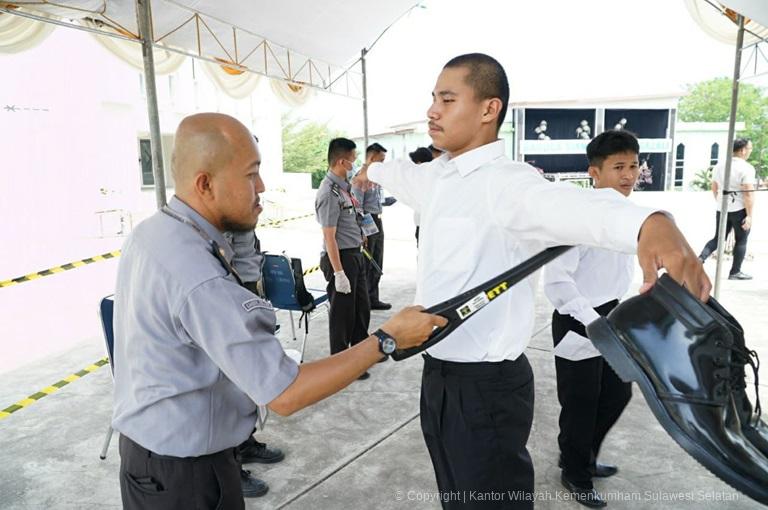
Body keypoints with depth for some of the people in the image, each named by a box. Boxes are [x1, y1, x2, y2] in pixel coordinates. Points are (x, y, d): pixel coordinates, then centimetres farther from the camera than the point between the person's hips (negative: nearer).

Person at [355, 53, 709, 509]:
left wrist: (649, 223, -62)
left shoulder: (505, 182, -21)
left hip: (485, 386, -8)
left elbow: (567, 205, -42)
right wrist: (372, 170, 49)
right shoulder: (437, 177, 6)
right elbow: (404, 174, 28)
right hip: (440, 373, 8)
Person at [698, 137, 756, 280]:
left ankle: (700, 259, -6)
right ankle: (735, 272, 13)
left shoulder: (719, 165, 6)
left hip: (722, 209, 6)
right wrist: (749, 215, -15)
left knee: (718, 238, 14)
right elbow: (748, 193, -18)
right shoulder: (746, 168, -14)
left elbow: (714, 188, 15)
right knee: (741, 241, 8)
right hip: (740, 210, -6)